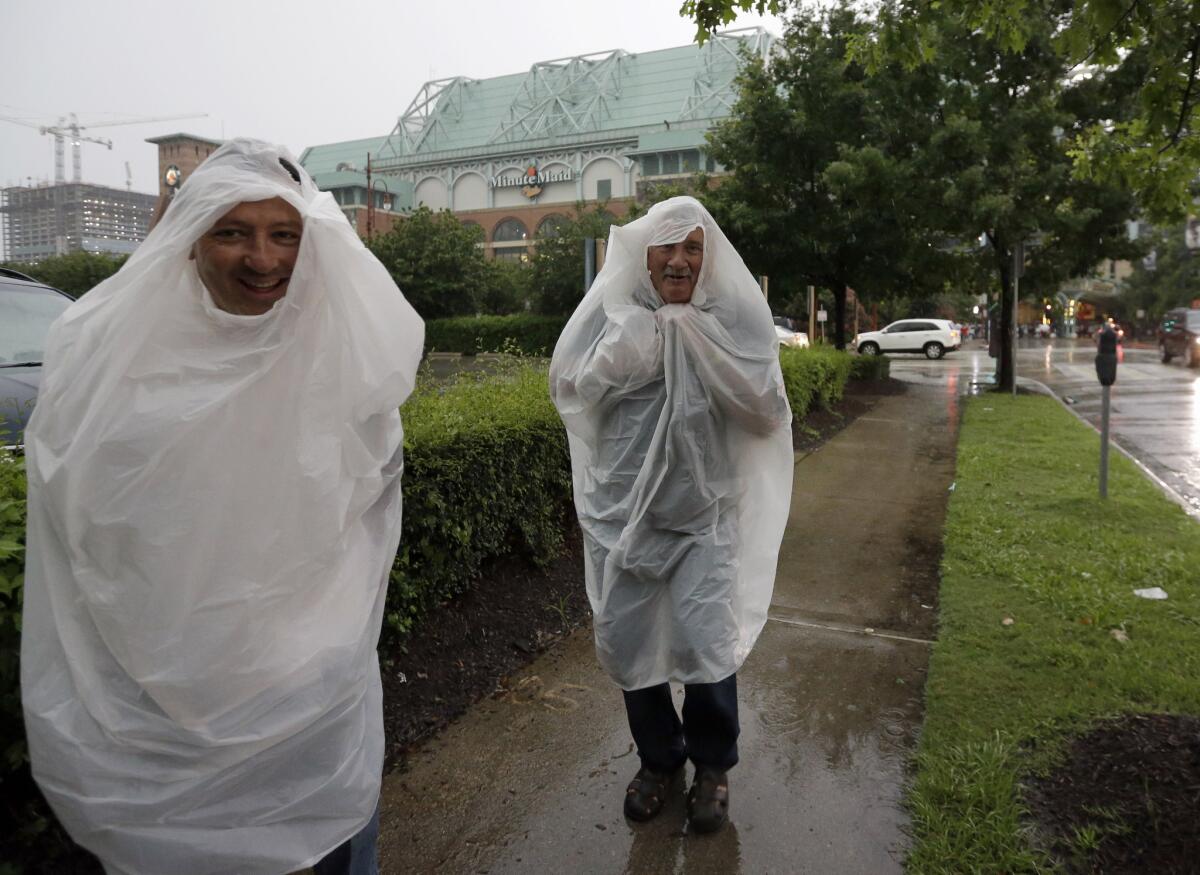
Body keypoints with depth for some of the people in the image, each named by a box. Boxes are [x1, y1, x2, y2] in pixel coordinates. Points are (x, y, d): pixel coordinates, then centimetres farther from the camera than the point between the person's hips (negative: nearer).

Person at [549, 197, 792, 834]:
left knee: (705, 640, -2)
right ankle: (658, 757, 35)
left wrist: (698, 341, -16)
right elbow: (568, 386, -7)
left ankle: (712, 764, 27)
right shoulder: (614, 313, 0)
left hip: (702, 511, -2)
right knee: (626, 637, 9)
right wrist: (637, 340, -14)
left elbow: (767, 410, -10)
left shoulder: (733, 317, -4)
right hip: (622, 507, 2)